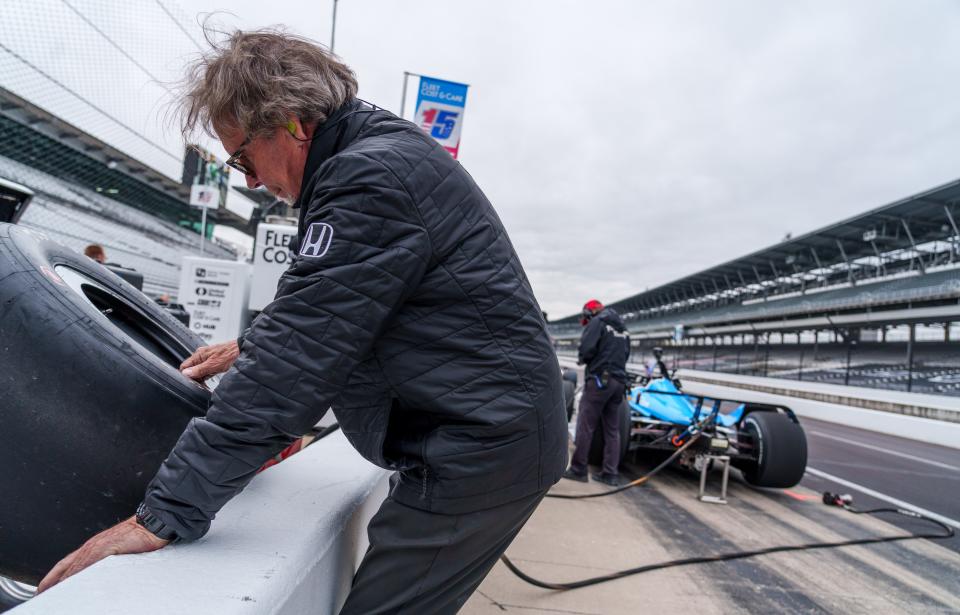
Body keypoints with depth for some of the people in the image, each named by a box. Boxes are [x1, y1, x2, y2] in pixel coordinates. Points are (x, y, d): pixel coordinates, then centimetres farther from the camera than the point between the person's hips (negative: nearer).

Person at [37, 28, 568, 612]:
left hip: (480, 445, -10)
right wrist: (254, 347, 26)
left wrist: (163, 515, -17)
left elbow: (301, 357, -23)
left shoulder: (371, 177, -19)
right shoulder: (382, 153, 15)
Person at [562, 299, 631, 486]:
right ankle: (611, 473, 8)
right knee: (612, 428, 8)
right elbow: (625, 355, 21)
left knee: (585, 425, -4)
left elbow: (587, 349, -13)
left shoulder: (596, 322, -1)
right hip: (619, 381, 8)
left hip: (599, 379, -7)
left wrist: (581, 359, 6)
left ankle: (578, 469, -3)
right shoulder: (623, 328, 23)